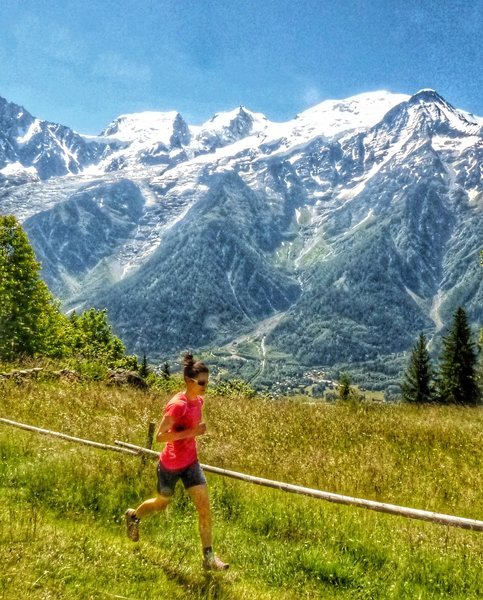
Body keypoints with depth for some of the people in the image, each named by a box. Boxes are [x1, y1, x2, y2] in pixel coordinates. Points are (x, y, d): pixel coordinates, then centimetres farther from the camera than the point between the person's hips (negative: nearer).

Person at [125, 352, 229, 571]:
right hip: (170, 465, -6)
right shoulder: (177, 405, -27)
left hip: (190, 462, 6)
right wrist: (191, 432, -31)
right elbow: (159, 436, -28)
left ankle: (208, 557, 6)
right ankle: (133, 515, 50)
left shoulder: (198, 401, -2)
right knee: (162, 503, 18)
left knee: (205, 506, -3)